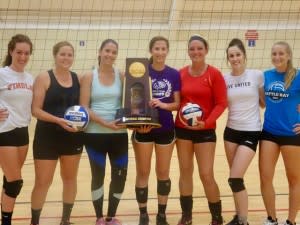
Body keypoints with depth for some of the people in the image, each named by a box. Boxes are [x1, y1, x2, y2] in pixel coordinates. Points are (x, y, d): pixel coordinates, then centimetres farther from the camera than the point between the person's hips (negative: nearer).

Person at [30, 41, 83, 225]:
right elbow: (36, 110, -13)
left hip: (73, 136, 5)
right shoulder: (44, 78, -8)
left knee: (70, 178, 15)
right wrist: (58, 120, -24)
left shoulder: (78, 79, 5)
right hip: (47, 137, -5)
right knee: (43, 182, -1)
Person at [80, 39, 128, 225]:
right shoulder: (89, 77, -1)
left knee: (120, 175, 4)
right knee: (98, 175, 9)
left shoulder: (122, 76, 4)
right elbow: (84, 108, -8)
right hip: (95, 134, -2)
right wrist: (105, 123, -20)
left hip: (119, 134, 2)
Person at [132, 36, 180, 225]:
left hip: (166, 129, 2)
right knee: (143, 172, 6)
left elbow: (177, 103, 1)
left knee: (163, 173, 11)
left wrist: (164, 105, -19)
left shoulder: (174, 74, 1)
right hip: (143, 129, -2)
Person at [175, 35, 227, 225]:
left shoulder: (214, 74, -7)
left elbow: (221, 103, -9)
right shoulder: (181, 74, 3)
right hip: (182, 128, 4)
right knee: (185, 171, 10)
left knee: (207, 175, -5)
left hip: (205, 130, -4)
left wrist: (206, 122, -19)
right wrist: (179, 115, -8)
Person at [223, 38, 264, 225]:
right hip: (231, 131, 4)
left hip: (251, 132, -4)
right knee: (236, 179, 9)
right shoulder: (224, 79, 2)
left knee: (235, 179, -11)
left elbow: (264, 102, 6)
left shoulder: (257, 75, -6)